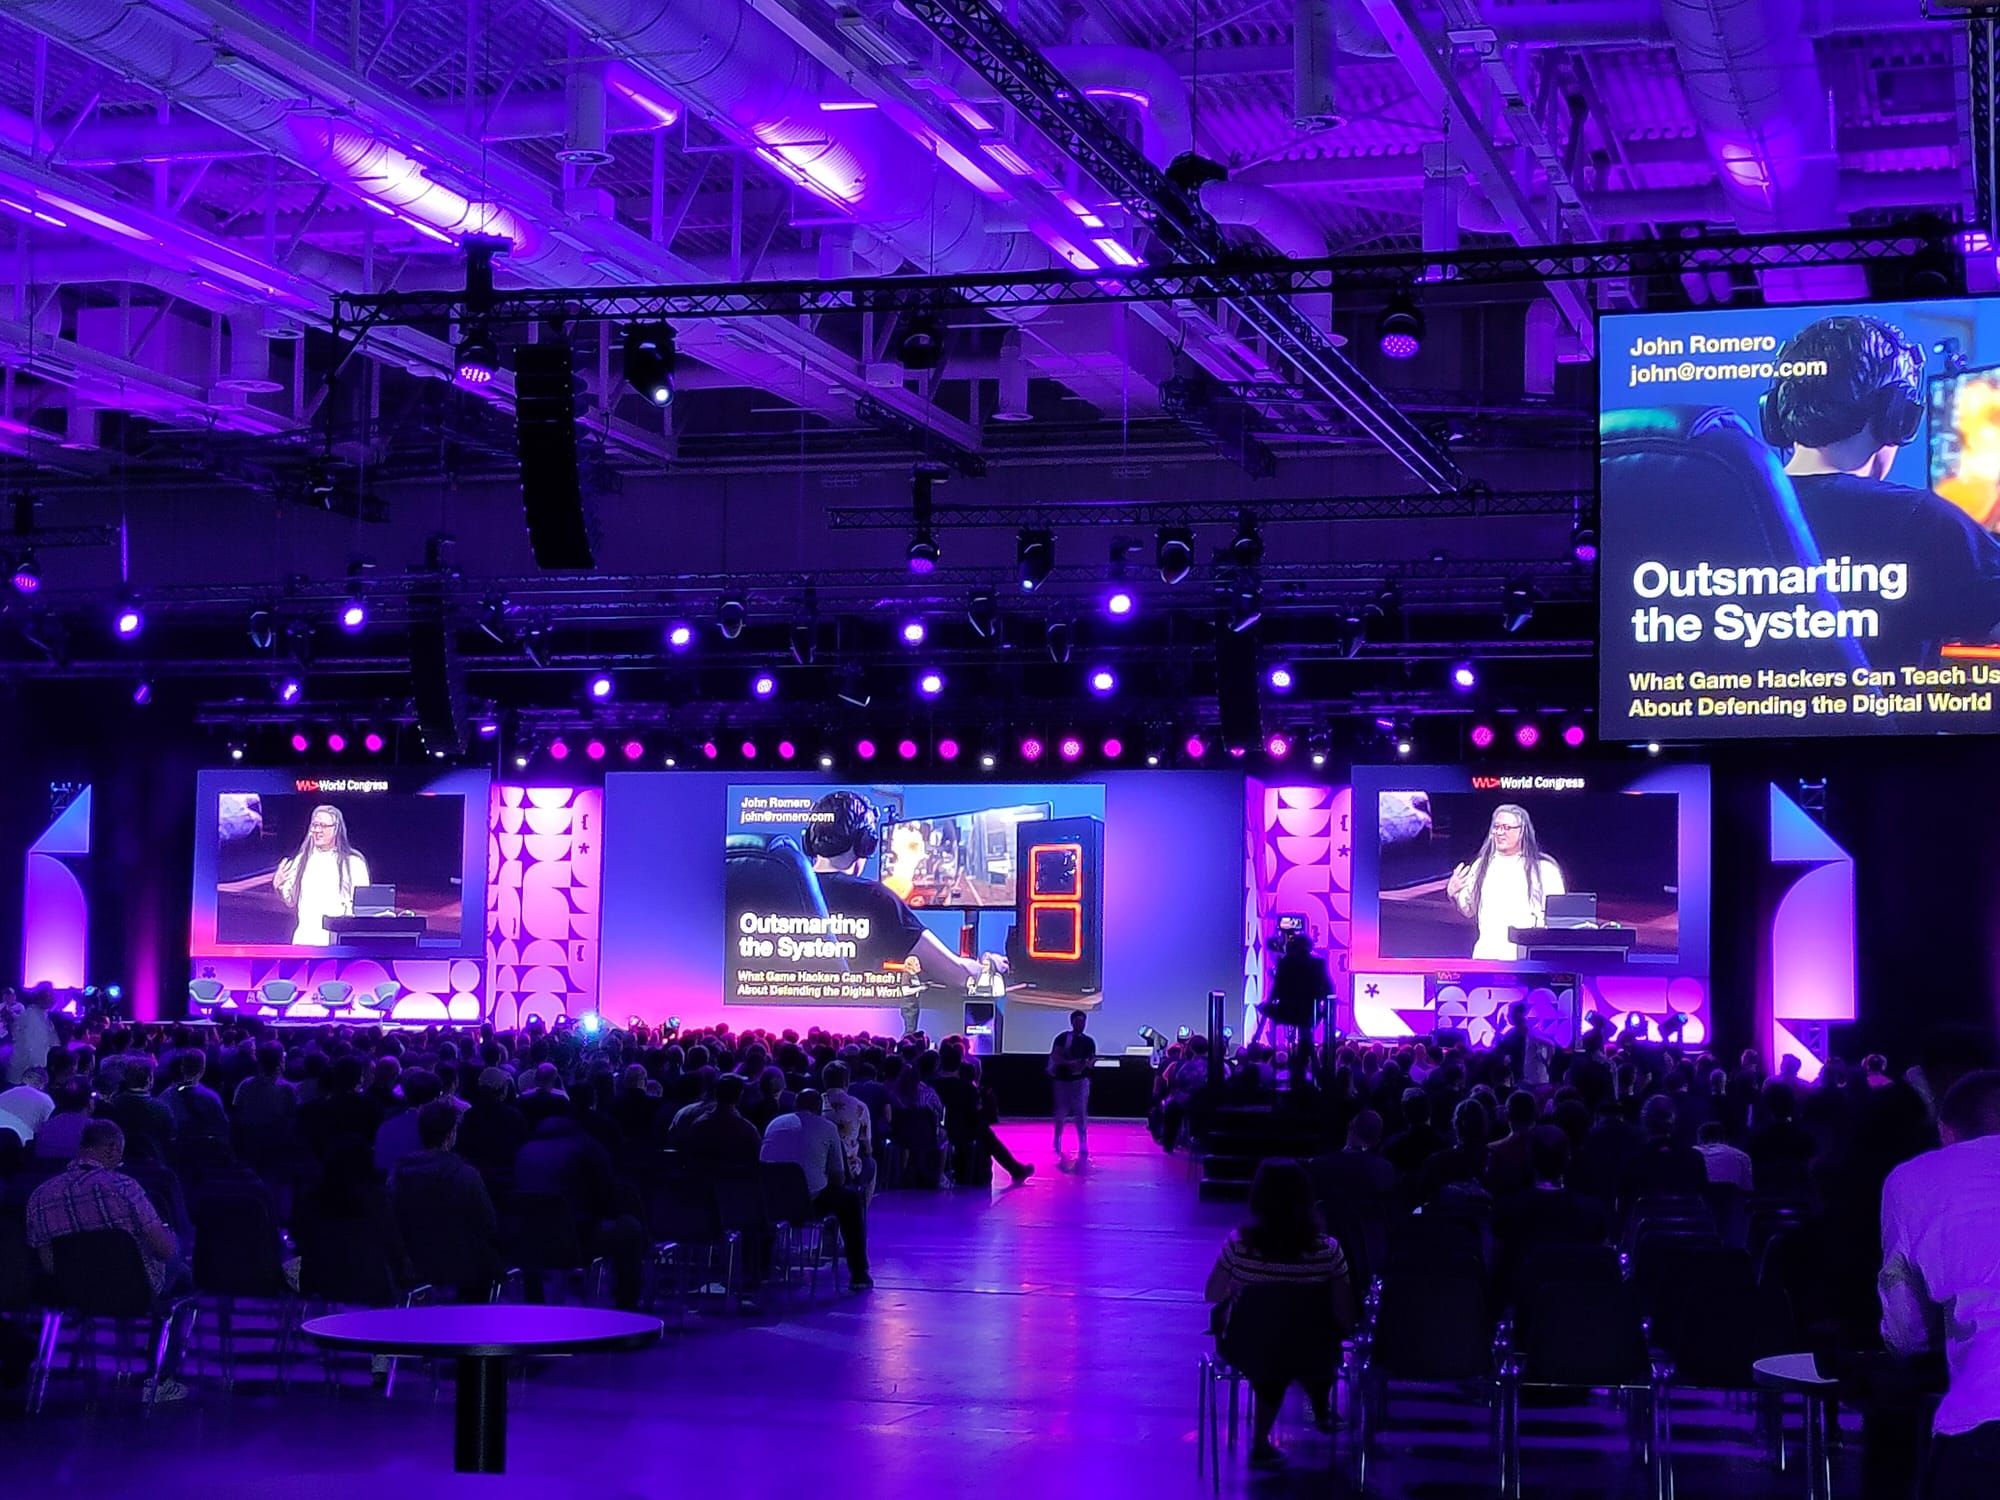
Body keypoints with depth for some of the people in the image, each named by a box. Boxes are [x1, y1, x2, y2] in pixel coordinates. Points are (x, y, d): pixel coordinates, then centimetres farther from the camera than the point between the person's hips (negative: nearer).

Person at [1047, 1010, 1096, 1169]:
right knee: (1060, 1114, 10)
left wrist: (1088, 1063, -15)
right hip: (1063, 1079, -1)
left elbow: (1093, 1059, 9)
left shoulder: (1089, 1041, 9)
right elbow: (1055, 1057, -10)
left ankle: (1083, 1148, -8)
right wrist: (1069, 1063, -25)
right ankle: (1057, 1146, 27)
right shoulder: (1062, 1038, -1)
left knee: (1081, 1114, -8)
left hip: (1081, 1080, 1)